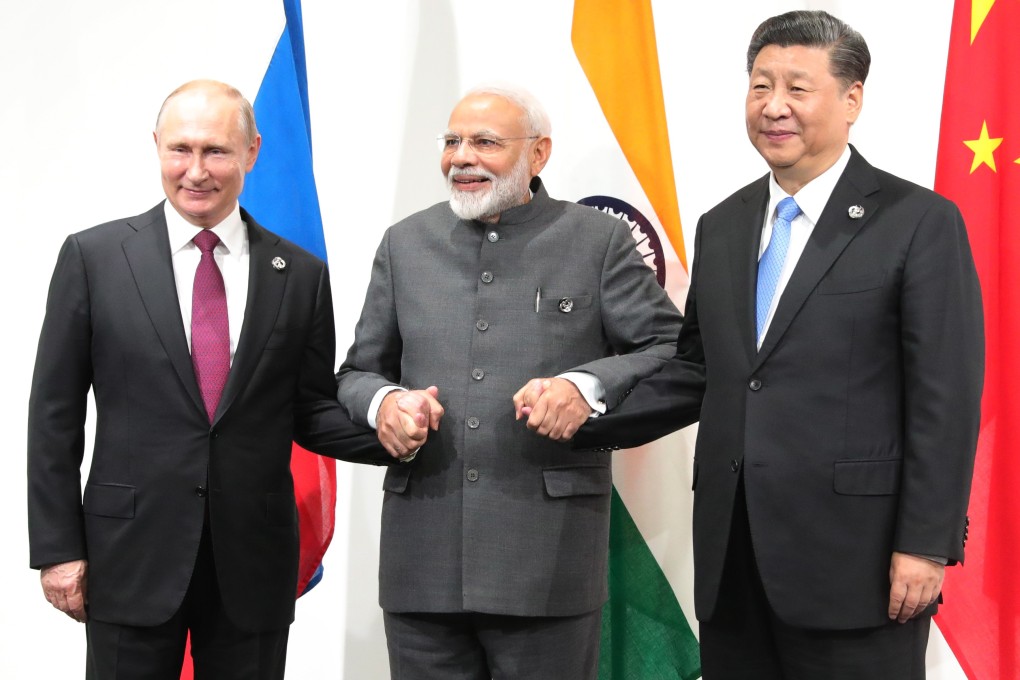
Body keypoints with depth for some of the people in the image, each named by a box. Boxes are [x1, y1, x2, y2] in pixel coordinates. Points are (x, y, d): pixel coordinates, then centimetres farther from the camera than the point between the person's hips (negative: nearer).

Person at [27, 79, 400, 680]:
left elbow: (311, 411, 8)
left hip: (254, 564, 2)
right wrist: (57, 548, -3)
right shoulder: (94, 258, 0)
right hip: (131, 557, -1)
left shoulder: (301, 274, 4)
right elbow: (55, 413, 1)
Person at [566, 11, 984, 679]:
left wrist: (926, 545, -13)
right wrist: (590, 423, 3)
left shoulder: (919, 223, -5)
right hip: (731, 561, 6)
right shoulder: (721, 227, 14)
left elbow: (946, 399, -8)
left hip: (853, 563, -5)